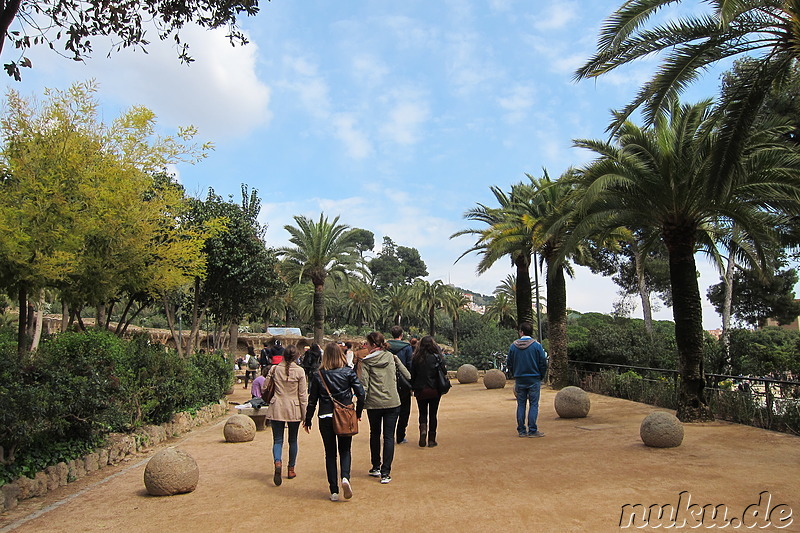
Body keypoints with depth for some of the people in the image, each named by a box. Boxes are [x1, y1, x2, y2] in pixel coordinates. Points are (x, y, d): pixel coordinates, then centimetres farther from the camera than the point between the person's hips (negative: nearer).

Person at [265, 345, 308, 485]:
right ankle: (291, 469, 20)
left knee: (277, 439, 3)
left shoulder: (274, 369, -2)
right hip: (294, 409, 0)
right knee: (293, 440, 14)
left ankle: (277, 462, -23)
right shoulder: (299, 371, -7)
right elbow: (303, 394, -5)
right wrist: (305, 414, 2)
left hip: (277, 408, 1)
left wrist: (268, 400, 26)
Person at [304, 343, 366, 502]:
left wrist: (308, 420, 11)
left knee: (330, 453, 11)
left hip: (326, 418, 0)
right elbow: (361, 393, -8)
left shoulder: (318, 375, -4)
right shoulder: (349, 372, -4)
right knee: (345, 450, 16)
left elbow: (312, 399, 0)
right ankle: (345, 477, -10)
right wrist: (358, 412, 7)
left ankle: (334, 491, 10)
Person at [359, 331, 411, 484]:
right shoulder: (392, 357, 2)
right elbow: (407, 374, 6)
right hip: (392, 402, 1)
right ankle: (385, 472, -1)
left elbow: (364, 385, -9)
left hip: (374, 404, -1)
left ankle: (376, 467, 28)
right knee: (389, 437, 4)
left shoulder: (366, 361, -5)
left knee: (375, 434, 19)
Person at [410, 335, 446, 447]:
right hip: (434, 390, -1)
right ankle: (431, 440, 12)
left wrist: (413, 388, 10)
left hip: (420, 391, 1)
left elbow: (412, 374, 2)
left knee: (423, 413, 14)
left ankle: (423, 429, -13)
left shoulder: (416, 358, -4)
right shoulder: (436, 357, -10)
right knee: (433, 414, 9)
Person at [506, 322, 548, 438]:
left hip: (519, 380, 2)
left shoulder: (513, 346, -1)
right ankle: (532, 430, 1)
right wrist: (541, 376, 10)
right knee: (533, 404, 3)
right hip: (534, 379, -2)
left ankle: (521, 430, 11)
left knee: (521, 405, 9)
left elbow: (509, 363, 6)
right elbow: (543, 364, -5)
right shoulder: (537, 345, -8)